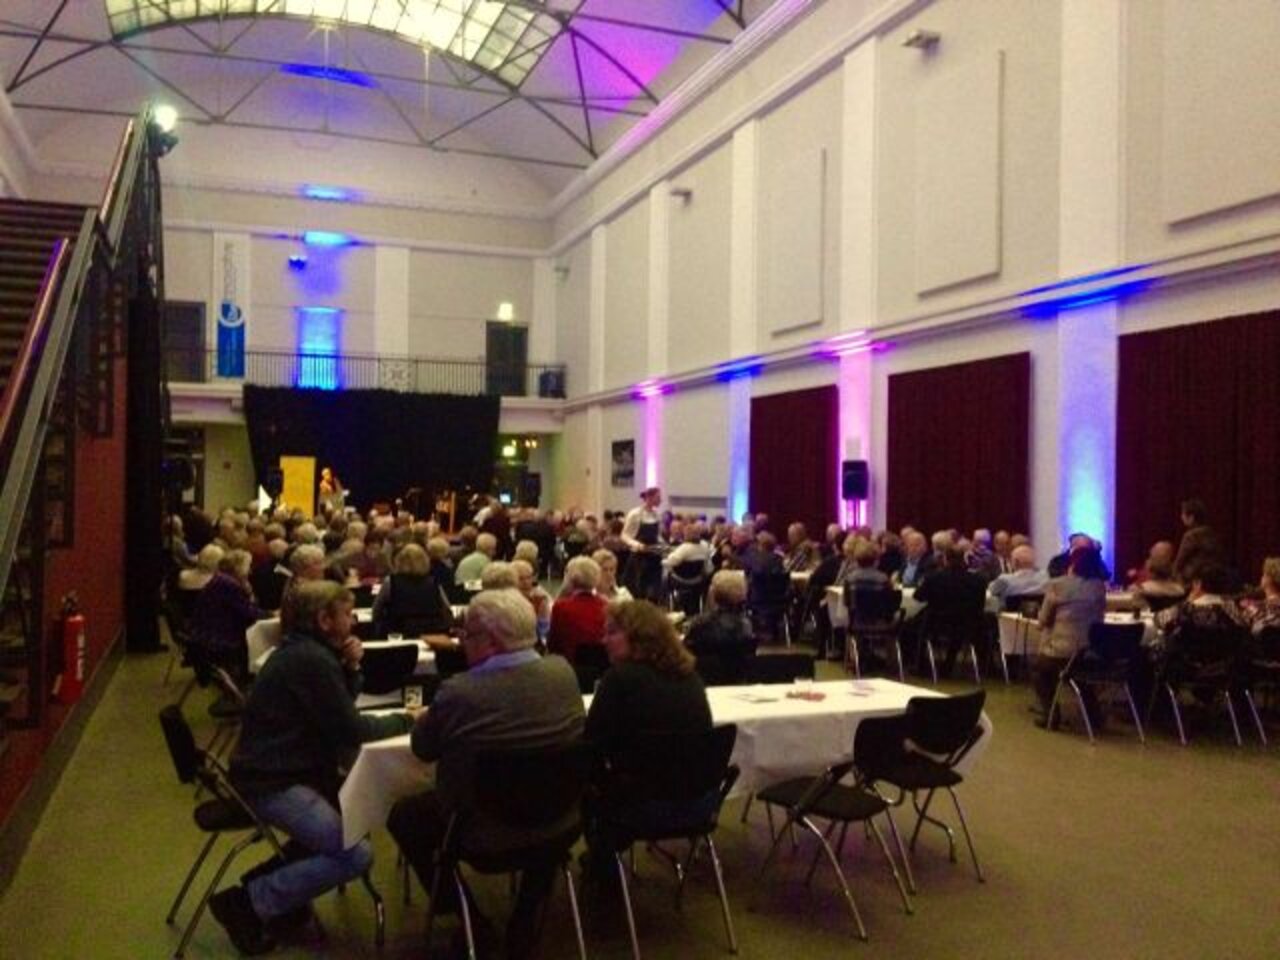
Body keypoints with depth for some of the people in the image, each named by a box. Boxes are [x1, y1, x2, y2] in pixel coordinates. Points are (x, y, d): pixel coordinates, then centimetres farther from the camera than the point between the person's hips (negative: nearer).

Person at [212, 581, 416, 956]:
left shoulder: (304, 650, 12)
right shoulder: (312, 660, -20)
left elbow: (340, 711, 17)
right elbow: (348, 730, -18)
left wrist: (351, 667, 1)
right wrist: (404, 719, -4)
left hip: (278, 770, 11)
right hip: (272, 782, -11)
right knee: (356, 855, -15)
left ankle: (273, 875, 17)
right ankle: (248, 901, -8)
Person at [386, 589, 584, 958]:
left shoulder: (460, 692, -26)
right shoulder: (564, 673, -12)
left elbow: (421, 747, -7)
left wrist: (433, 714, 13)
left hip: (481, 829, -4)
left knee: (402, 816, 23)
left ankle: (466, 915, 27)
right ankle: (525, 923, 38)